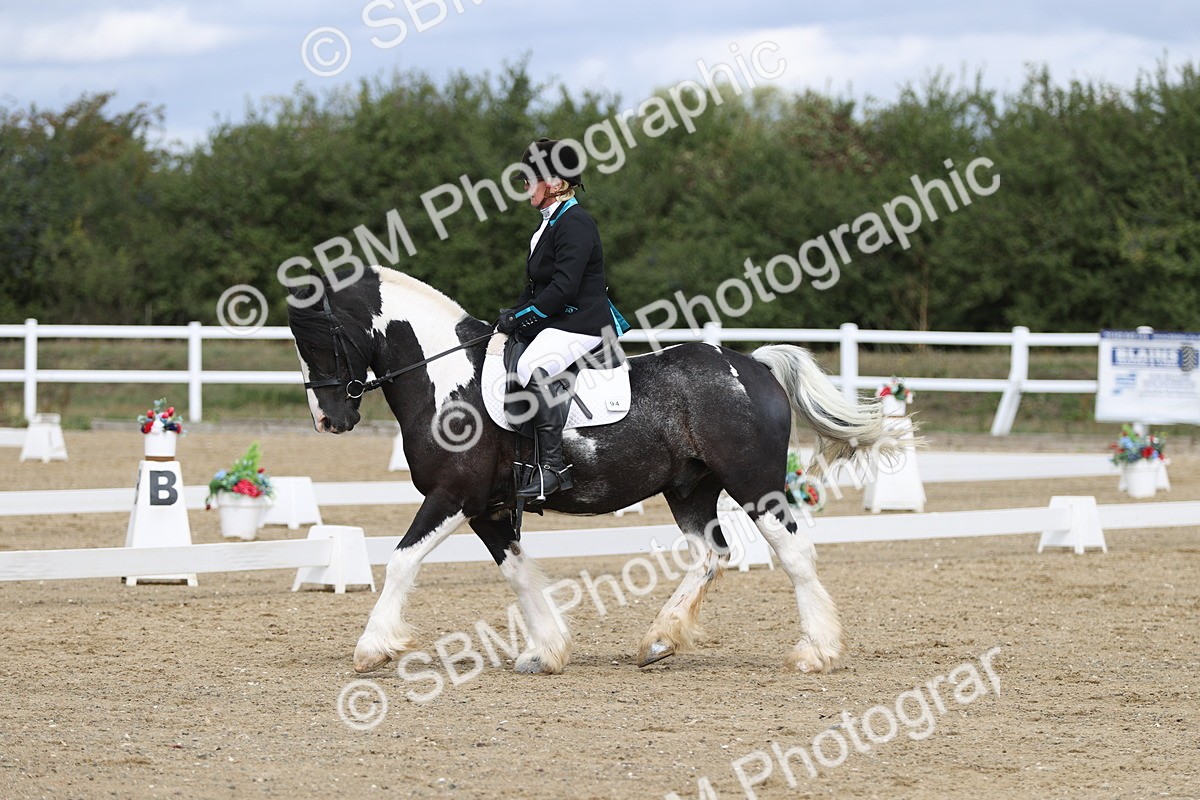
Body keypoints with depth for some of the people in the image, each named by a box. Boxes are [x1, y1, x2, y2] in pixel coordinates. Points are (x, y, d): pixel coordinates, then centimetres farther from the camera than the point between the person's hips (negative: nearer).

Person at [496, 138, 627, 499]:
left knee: (534, 368, -33)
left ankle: (553, 465, -34)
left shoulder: (575, 224, -15)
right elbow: (537, 283, 23)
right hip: (555, 323, 12)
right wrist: (515, 314, 7)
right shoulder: (550, 223, 17)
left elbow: (563, 287, -22)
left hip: (581, 324, -12)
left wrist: (521, 318, -17)